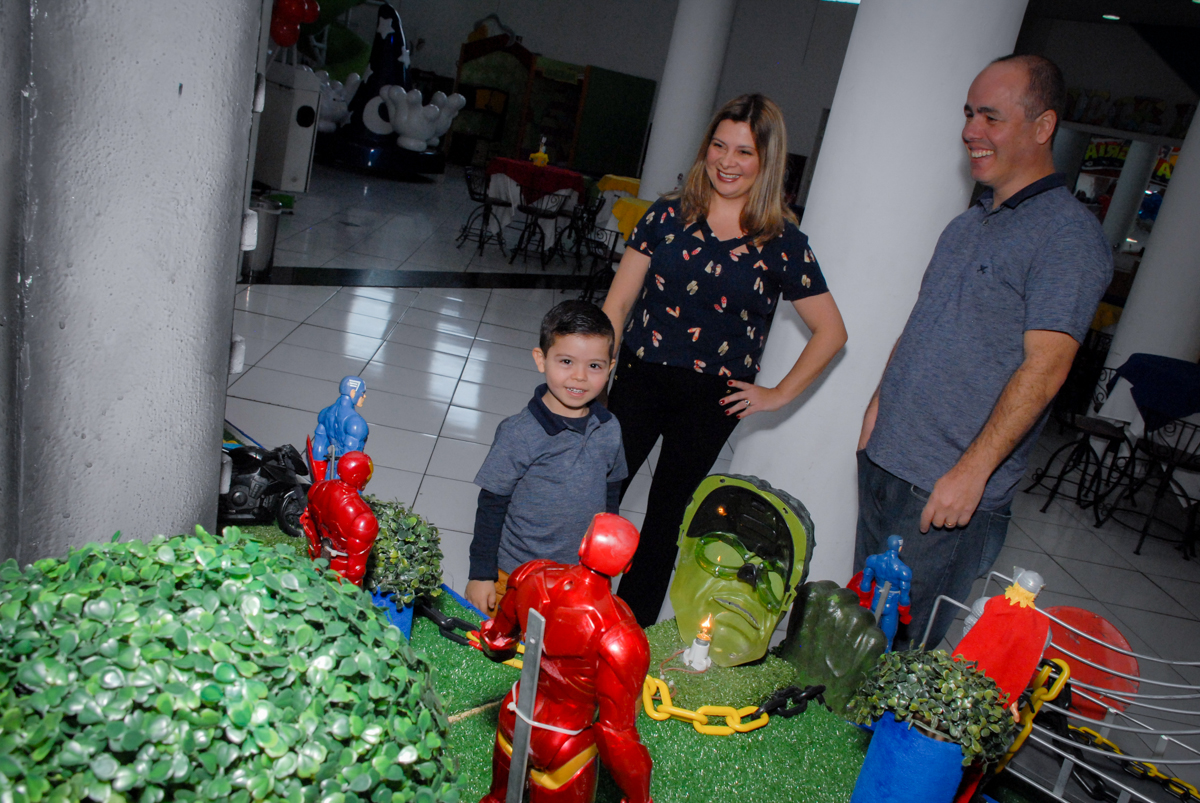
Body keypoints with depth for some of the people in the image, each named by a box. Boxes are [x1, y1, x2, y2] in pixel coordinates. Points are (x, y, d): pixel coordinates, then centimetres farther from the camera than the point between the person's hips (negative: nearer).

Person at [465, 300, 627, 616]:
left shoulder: (609, 430, -3)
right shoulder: (519, 433, -17)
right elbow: (491, 506, -10)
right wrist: (481, 574, -7)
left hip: (582, 577, 4)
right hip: (515, 576, -4)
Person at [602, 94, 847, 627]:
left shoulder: (782, 243, -4)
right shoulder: (669, 215, 0)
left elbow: (831, 332, 3)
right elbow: (617, 303, 1)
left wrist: (780, 394, 0)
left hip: (712, 400, -1)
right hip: (640, 380, 1)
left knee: (666, 513, 11)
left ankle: (632, 629, 29)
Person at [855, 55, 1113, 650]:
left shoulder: (1070, 235, -12)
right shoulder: (966, 226, 14)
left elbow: (1044, 367, -19)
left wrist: (972, 471, -22)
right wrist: (879, 404, 14)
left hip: (955, 488, -7)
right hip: (885, 460, 8)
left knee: (908, 646, 3)